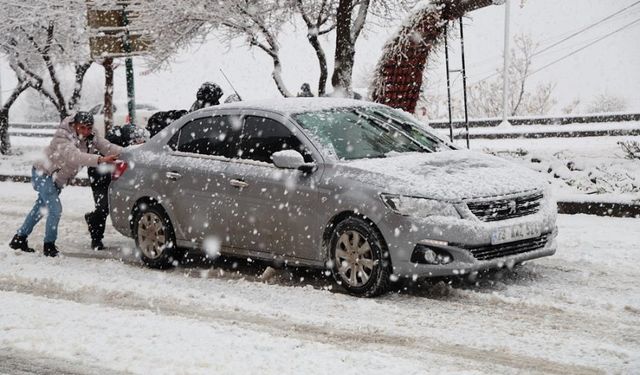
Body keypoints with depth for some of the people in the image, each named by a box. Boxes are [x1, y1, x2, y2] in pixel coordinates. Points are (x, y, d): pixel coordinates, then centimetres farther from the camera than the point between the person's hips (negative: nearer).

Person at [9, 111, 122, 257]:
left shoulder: (89, 136, -9)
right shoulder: (62, 137, -31)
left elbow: (107, 146, -17)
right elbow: (74, 156, -48)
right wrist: (100, 159, -61)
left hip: (57, 179, 9)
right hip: (43, 174, -9)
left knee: (40, 209, 19)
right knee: (55, 209, -18)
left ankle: (19, 239, 33)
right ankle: (49, 246, -4)